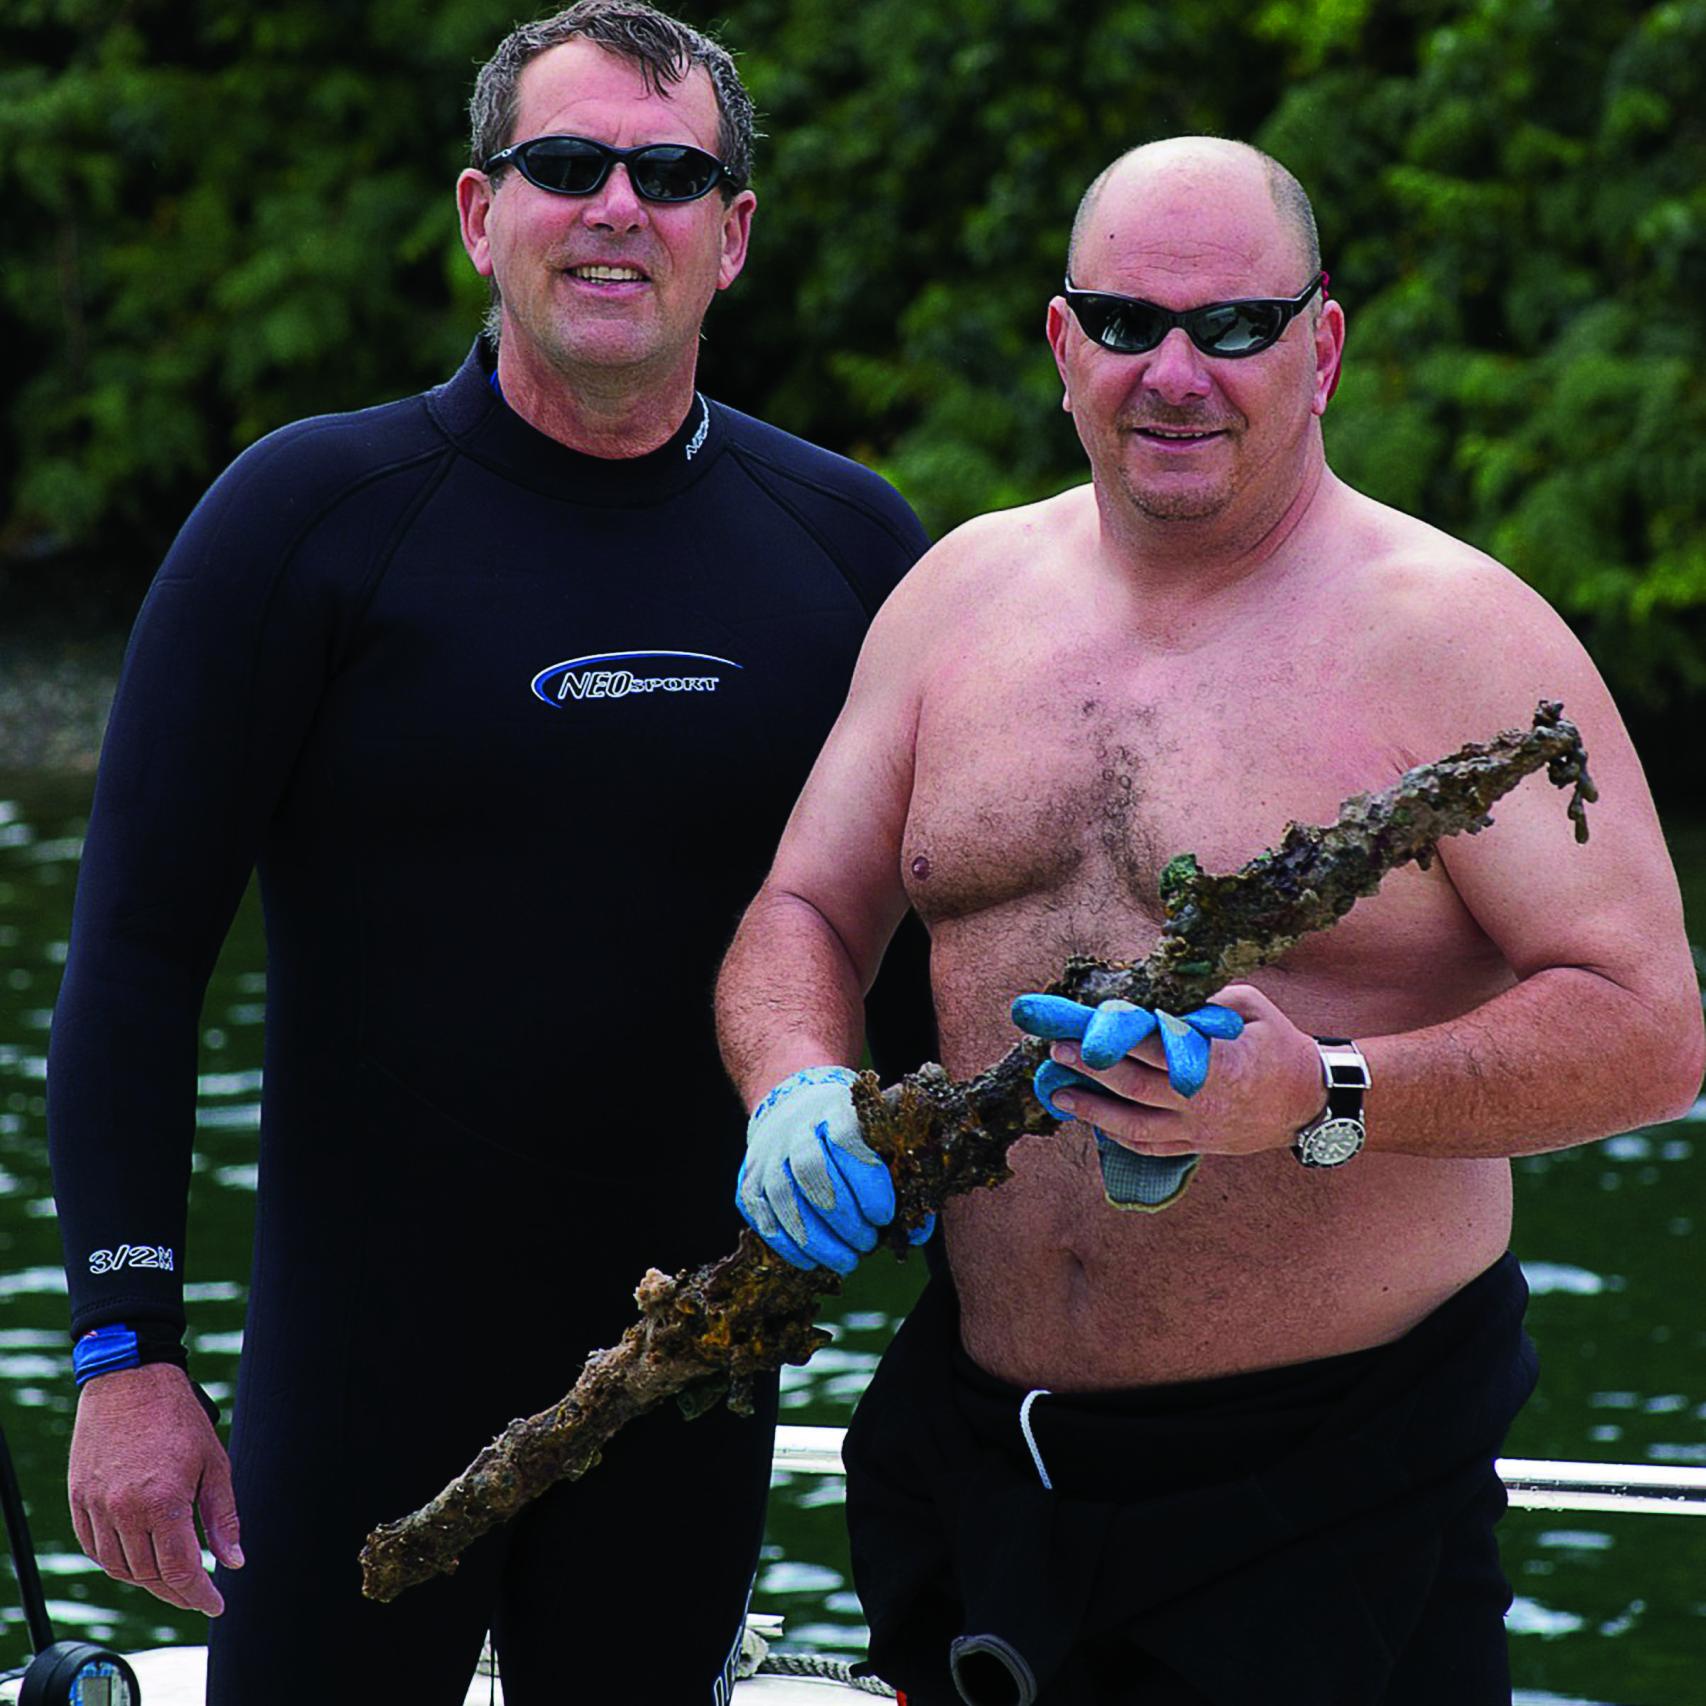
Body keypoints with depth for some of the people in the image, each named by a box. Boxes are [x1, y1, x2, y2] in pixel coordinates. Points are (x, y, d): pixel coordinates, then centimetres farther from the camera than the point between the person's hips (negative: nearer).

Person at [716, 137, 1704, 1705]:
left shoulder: (1455, 634, -10)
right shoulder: (964, 592, 7)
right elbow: (805, 912, 13)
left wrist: (1321, 1099, -30)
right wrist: (799, 1089, -11)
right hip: (977, 1445, 5)